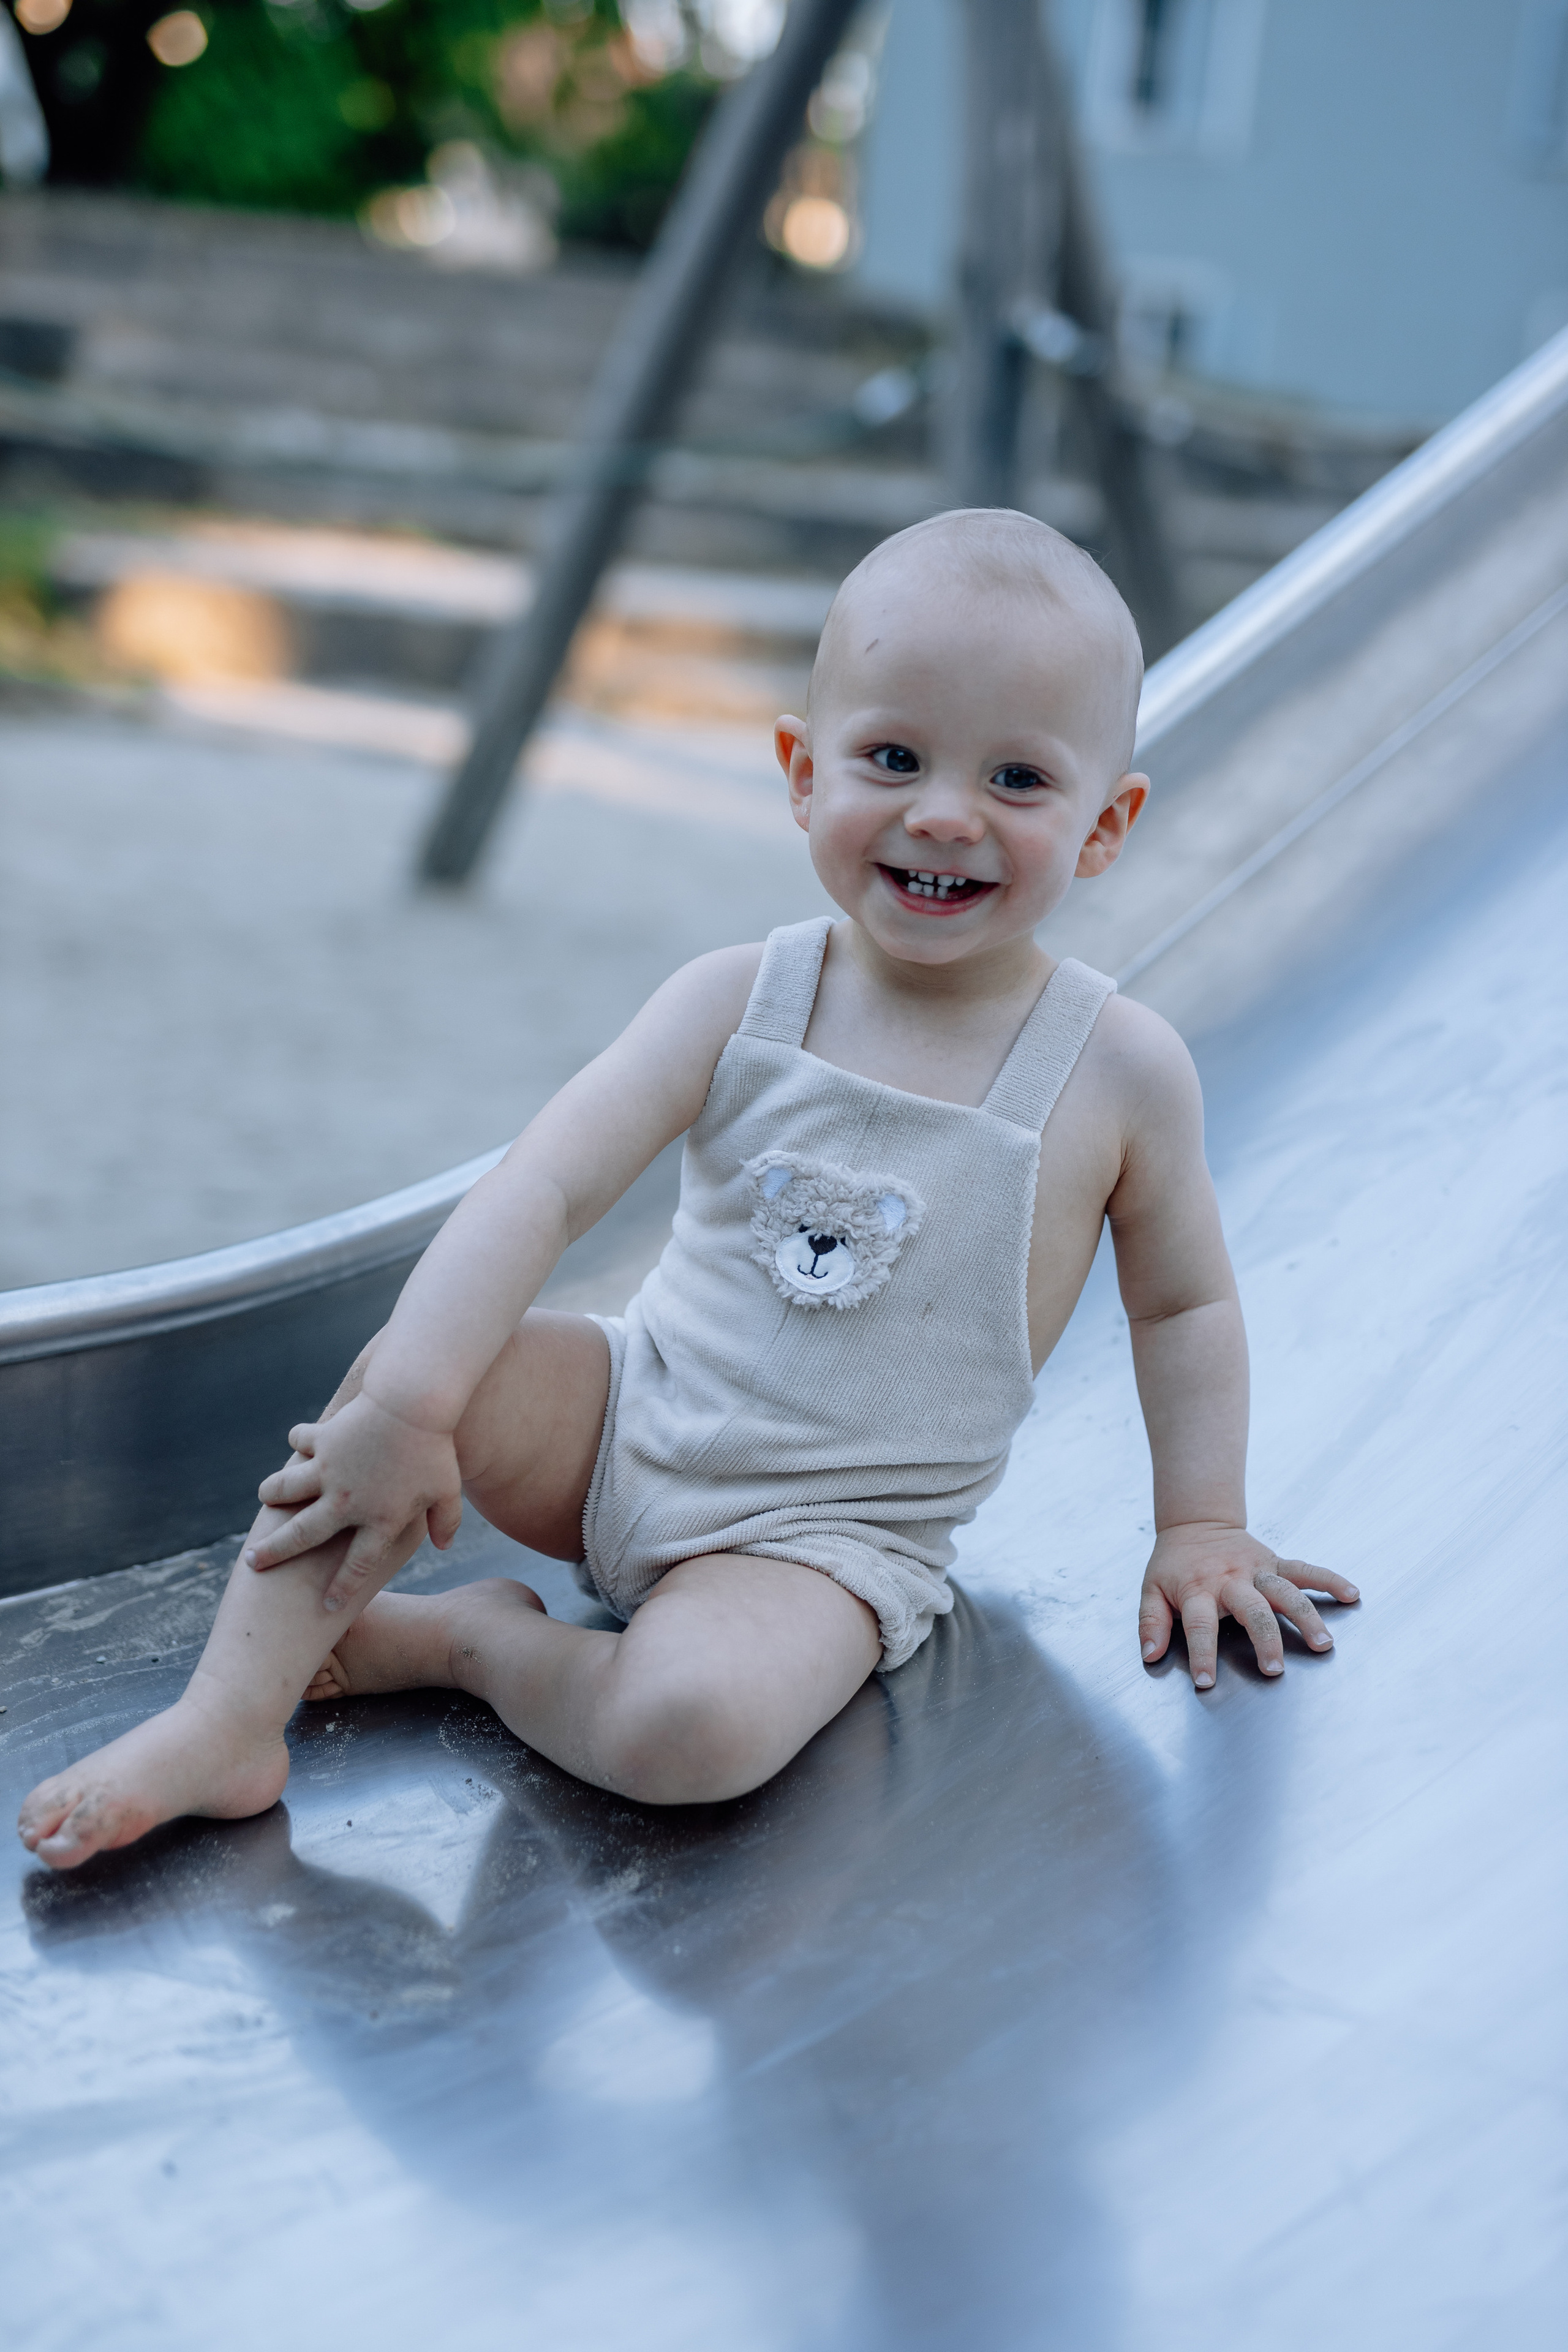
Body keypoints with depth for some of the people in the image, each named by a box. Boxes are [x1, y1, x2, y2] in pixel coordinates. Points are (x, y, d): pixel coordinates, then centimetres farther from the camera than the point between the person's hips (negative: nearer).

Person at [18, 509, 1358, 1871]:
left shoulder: (1118, 1073, -10)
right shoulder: (737, 1006, -9)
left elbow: (1184, 1303, 5)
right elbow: (545, 1191, -15)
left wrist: (1201, 1526, 2)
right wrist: (406, 1407, -25)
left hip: (828, 1537, -2)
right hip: (625, 1424, 3)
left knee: (696, 1728, -33)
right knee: (382, 1373, -21)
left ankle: (467, 1635, -7)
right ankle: (230, 1720, -15)